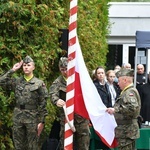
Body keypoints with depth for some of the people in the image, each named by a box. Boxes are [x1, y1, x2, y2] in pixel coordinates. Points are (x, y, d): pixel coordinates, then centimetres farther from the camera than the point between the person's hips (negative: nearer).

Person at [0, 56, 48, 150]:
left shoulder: (39, 83, -2)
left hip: (32, 118, -3)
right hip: (18, 117, 3)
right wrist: (12, 70, -2)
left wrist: (41, 121, -7)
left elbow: (42, 104, -3)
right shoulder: (17, 82, 8)